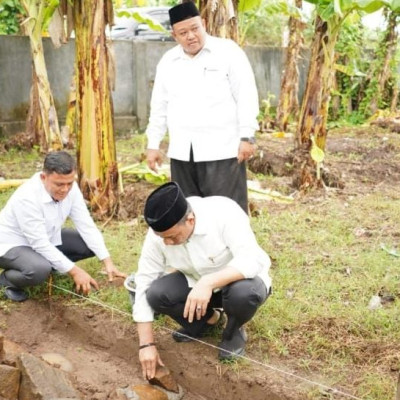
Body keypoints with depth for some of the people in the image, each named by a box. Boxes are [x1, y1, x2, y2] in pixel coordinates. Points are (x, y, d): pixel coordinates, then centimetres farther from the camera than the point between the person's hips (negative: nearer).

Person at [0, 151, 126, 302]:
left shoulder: (70, 188, -15)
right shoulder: (27, 198, -35)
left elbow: (86, 225, -12)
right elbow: (40, 244, -33)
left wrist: (108, 262, -19)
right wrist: (74, 271, -32)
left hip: (47, 239, 7)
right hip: (12, 245, -7)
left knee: (91, 245, -6)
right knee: (40, 270, -37)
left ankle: (48, 264, 10)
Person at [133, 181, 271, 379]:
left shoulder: (224, 212, -31)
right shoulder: (159, 233, -19)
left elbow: (252, 260, -37)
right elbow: (144, 284, -16)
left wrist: (208, 282, -50)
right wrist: (146, 344, -18)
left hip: (239, 279, -4)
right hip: (197, 283, 4)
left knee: (243, 293, -38)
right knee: (156, 293, -22)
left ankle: (234, 330, -2)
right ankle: (208, 319, 8)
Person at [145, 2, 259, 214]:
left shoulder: (228, 51, -2)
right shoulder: (167, 62, 12)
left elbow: (246, 97, -5)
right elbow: (159, 106, 16)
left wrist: (247, 137, -11)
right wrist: (153, 144, 12)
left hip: (222, 150, -5)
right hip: (182, 153, 5)